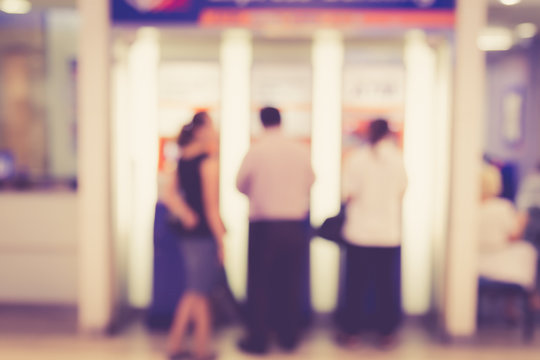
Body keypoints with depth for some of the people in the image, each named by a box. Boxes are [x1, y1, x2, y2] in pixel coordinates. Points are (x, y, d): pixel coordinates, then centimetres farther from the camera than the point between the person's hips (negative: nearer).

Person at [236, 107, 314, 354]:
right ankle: (289, 336, 22)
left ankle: (258, 339, 13)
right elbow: (309, 181, 10)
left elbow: (241, 185, 1)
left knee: (259, 283, 8)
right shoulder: (302, 151, -2)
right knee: (290, 283, 13)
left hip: (264, 226, -3)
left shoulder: (256, 150, -10)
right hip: (295, 226, 3)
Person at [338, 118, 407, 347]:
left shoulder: (356, 158, -7)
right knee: (387, 284, 10)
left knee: (356, 284, 8)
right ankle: (386, 331, 18)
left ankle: (349, 330, 16)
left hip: (360, 231, -1)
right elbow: (402, 191, 8)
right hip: (390, 233, 1)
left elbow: (347, 194, -9)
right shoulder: (397, 159, -1)